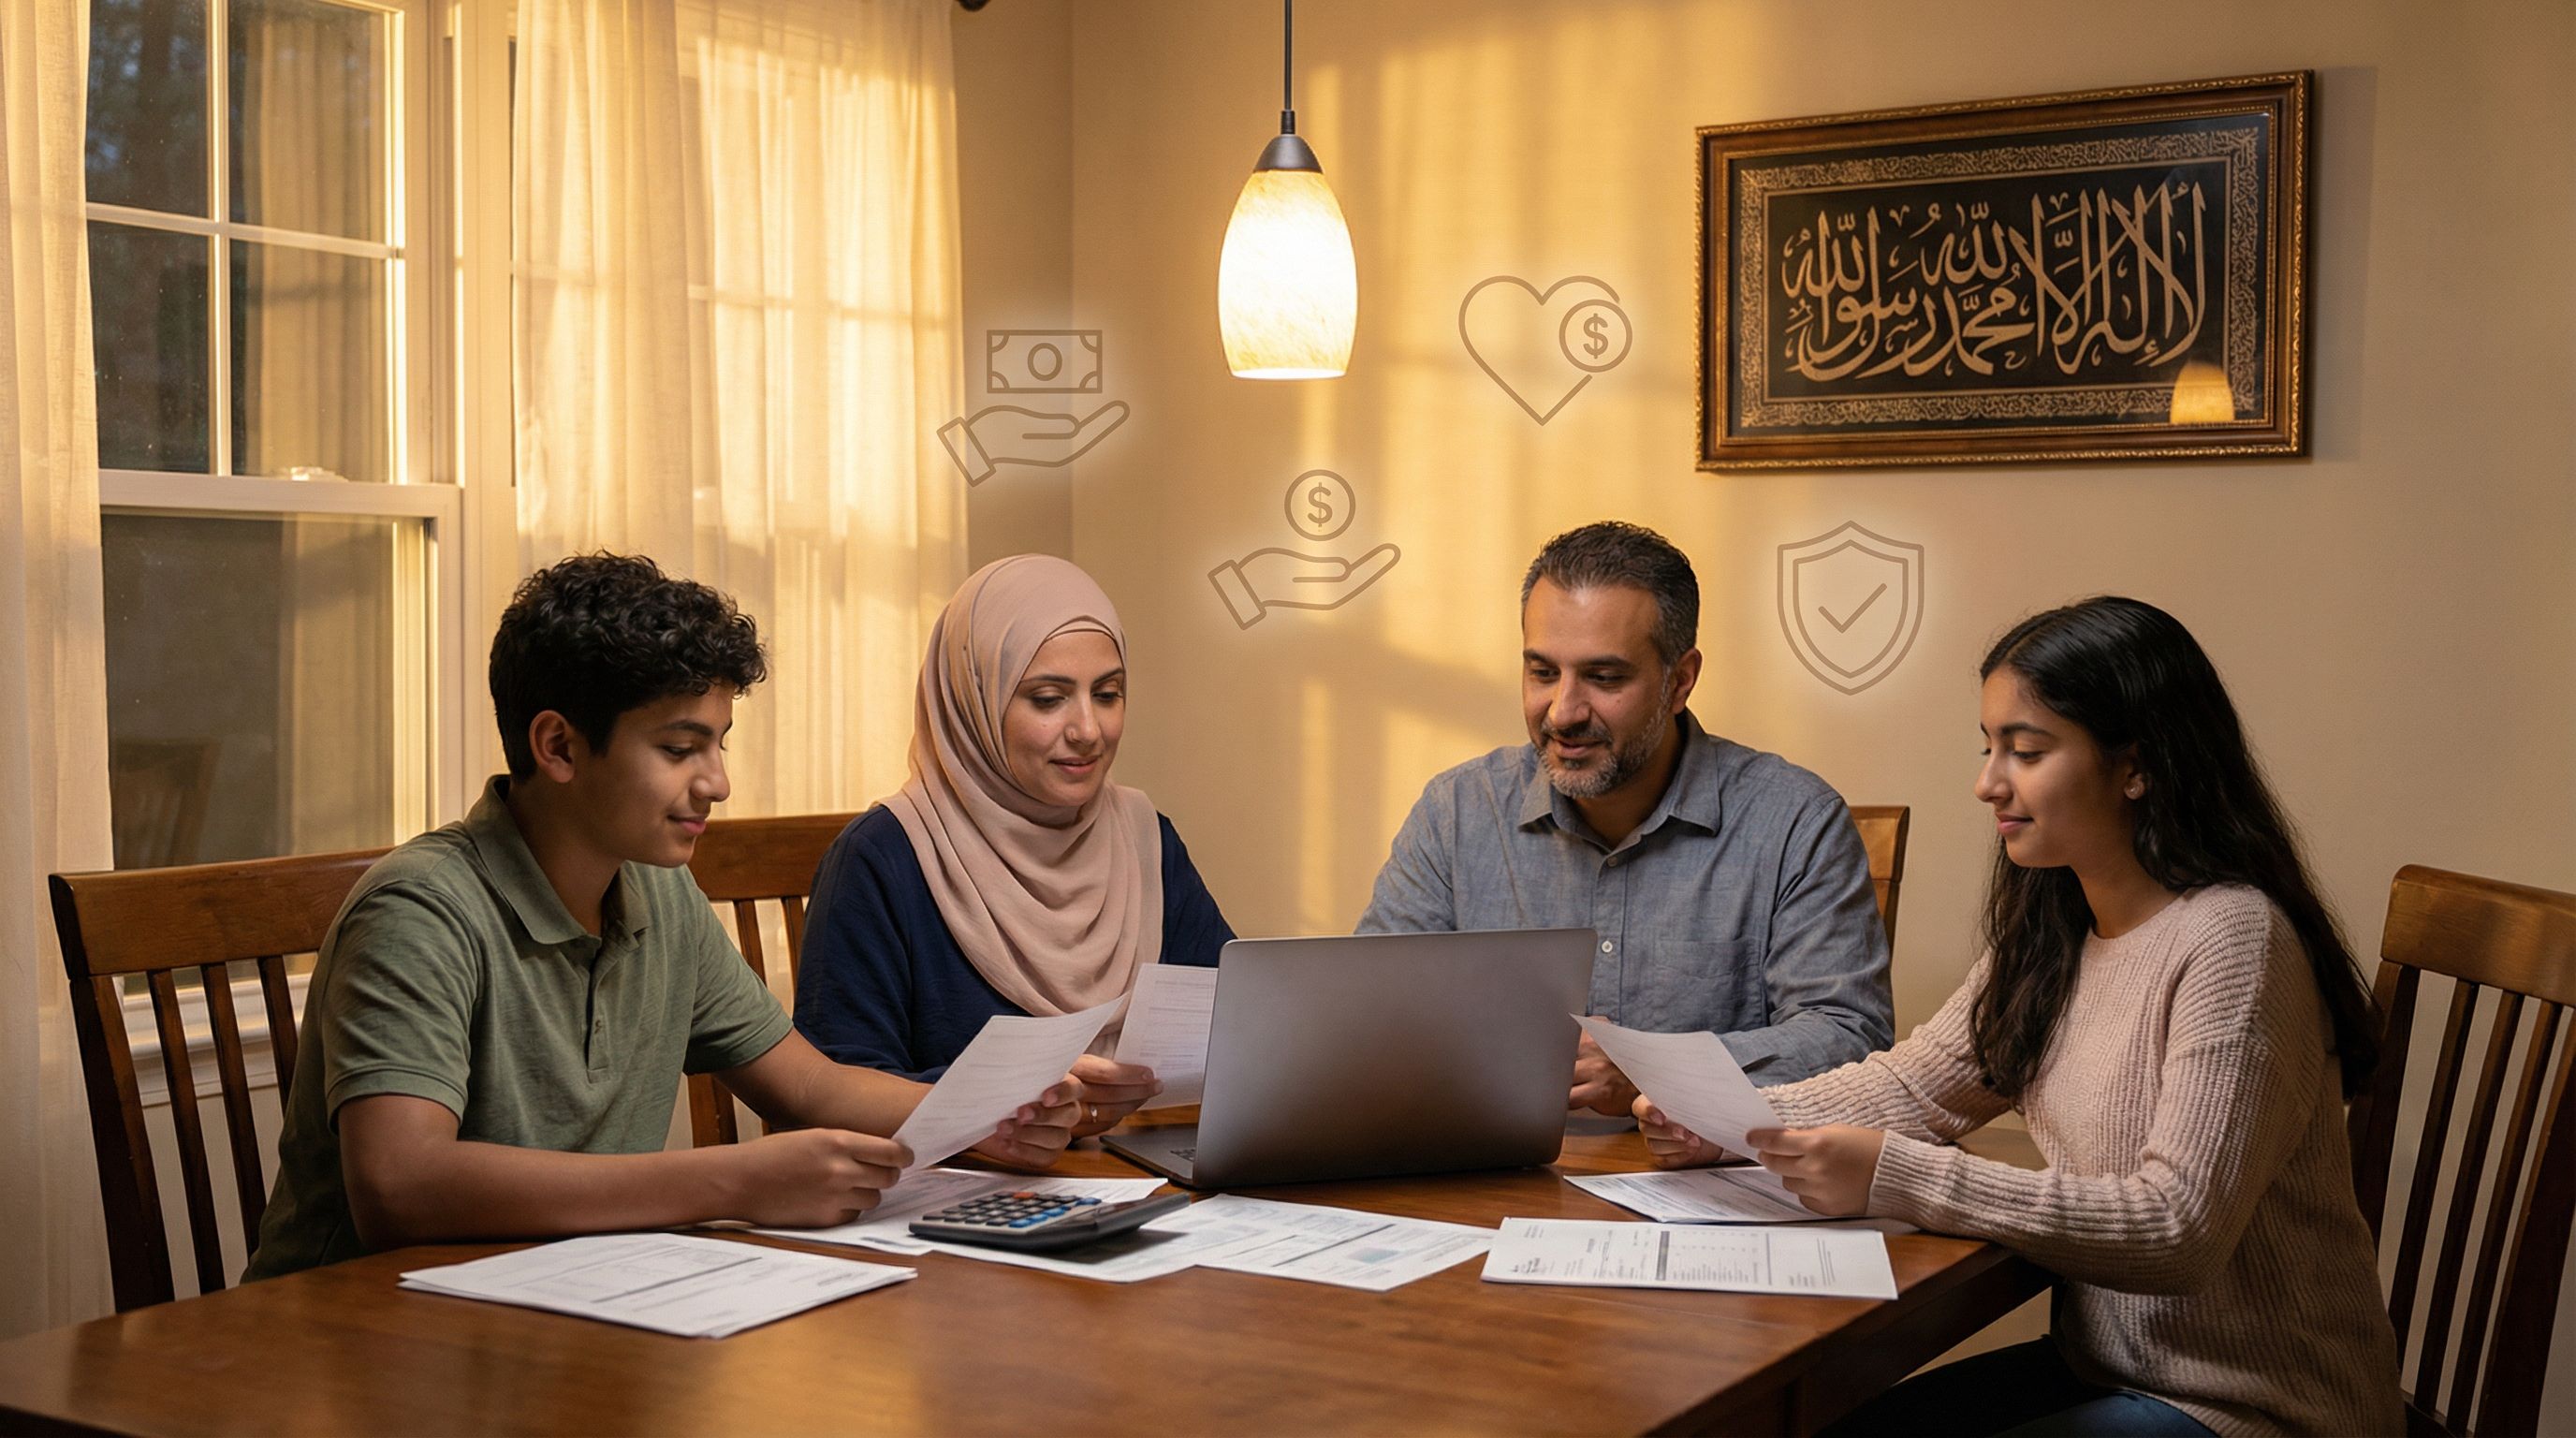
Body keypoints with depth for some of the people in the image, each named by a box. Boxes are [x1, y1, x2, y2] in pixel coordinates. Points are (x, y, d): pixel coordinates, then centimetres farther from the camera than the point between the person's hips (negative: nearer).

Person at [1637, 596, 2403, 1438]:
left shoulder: (2234, 942, -22)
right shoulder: (2054, 927, 5)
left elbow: (2180, 1228, -28)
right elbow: (1918, 1084, 9)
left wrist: (1896, 1179, -32)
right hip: (2104, 1364, 7)